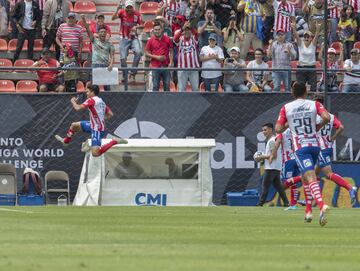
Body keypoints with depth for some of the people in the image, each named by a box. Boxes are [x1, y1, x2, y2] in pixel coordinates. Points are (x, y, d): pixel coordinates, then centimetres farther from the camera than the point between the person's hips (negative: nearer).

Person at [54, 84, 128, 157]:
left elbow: (78, 108, -24)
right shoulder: (101, 101, 9)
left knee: (95, 153, -18)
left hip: (97, 130, -9)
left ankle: (115, 141, -15)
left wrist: (73, 101, -3)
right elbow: (110, 114, 10)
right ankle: (65, 141, 43)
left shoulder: (91, 100, -17)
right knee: (74, 125, 20)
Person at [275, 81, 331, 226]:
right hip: (315, 144, 3)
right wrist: (318, 126, 7)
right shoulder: (314, 104, 5)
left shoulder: (286, 108, 4)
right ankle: (308, 211, 23)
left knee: (311, 178, -17)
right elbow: (327, 118, -11)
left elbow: (278, 129, 1)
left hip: (300, 147, -3)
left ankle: (322, 205, -40)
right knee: (305, 177, 24)